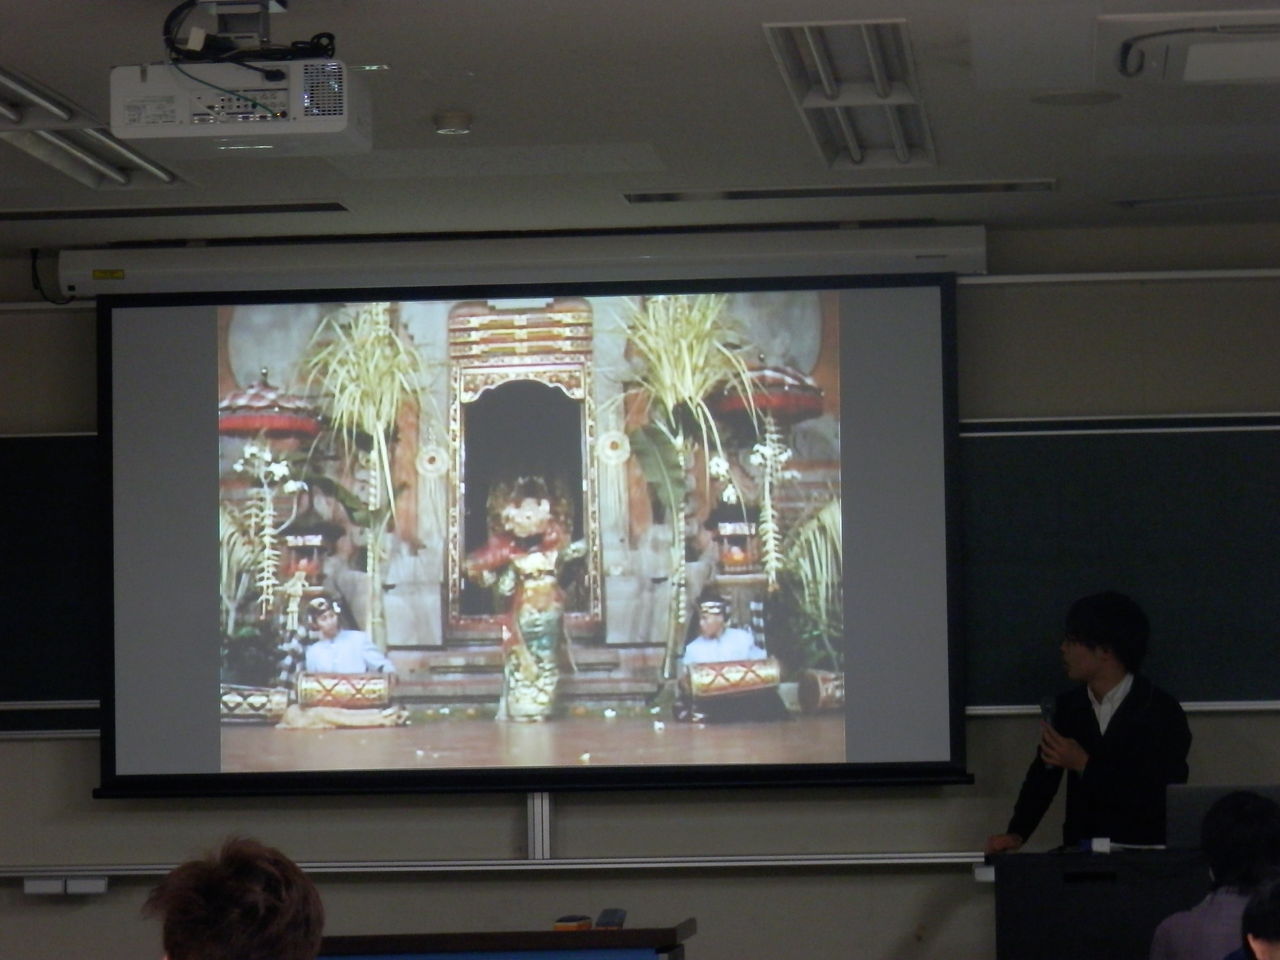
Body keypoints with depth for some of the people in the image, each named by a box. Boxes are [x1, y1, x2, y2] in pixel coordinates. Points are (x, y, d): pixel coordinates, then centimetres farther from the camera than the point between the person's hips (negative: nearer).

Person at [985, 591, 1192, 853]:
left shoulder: (1163, 712, -5)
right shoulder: (1068, 706, 12)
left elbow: (1159, 796, -14)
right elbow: (1042, 777, 9)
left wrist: (1085, 765, -15)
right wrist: (1016, 833, -9)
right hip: (1080, 852, 4)